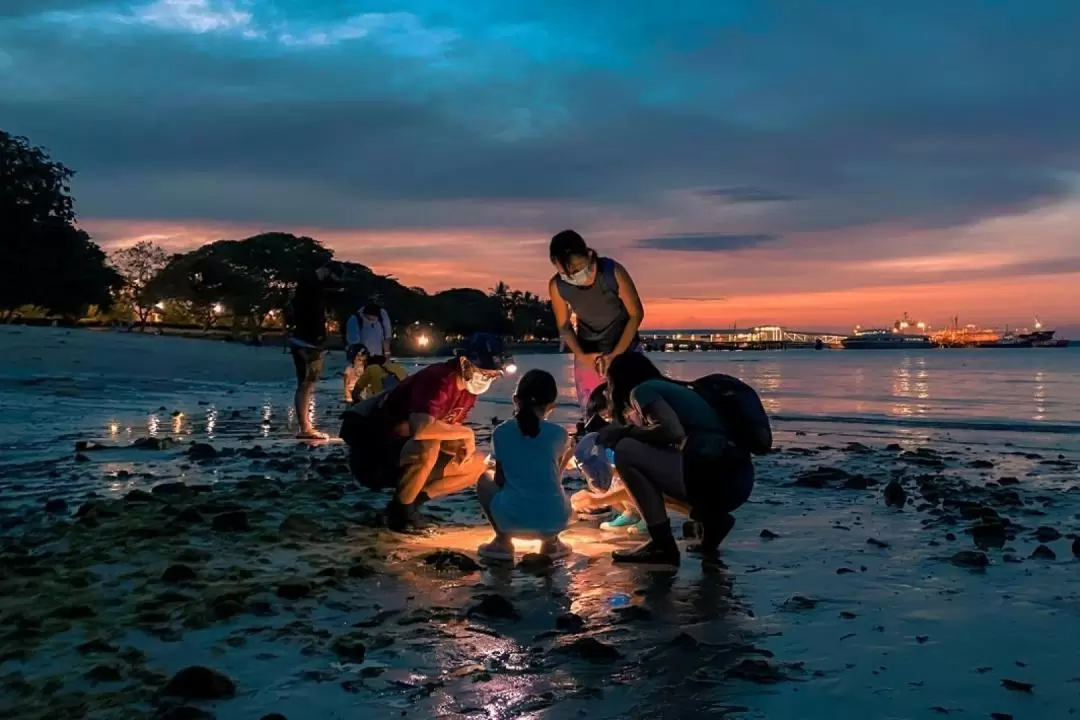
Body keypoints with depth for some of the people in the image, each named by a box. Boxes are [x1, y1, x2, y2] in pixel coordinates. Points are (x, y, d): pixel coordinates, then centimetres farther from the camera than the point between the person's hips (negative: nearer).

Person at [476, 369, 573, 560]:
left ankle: (503, 541, 19)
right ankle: (551, 541, 18)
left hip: (512, 519, -1)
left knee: (485, 480, 28)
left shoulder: (501, 432, 2)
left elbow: (500, 479, 10)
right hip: (553, 521, 1)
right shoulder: (559, 434, 2)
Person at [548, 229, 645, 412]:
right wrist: (581, 356, -18)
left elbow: (636, 314, -14)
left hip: (625, 349, -2)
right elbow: (564, 326, -2)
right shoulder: (557, 286, -18)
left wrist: (615, 355, -20)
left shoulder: (614, 272, -24)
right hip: (587, 355, 2)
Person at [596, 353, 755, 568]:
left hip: (712, 475, -9)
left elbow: (675, 432, -13)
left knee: (626, 451, -3)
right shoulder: (671, 389, 30)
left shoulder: (642, 389, 3)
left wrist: (627, 432, 2)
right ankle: (711, 516, 9)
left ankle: (662, 544, -1)